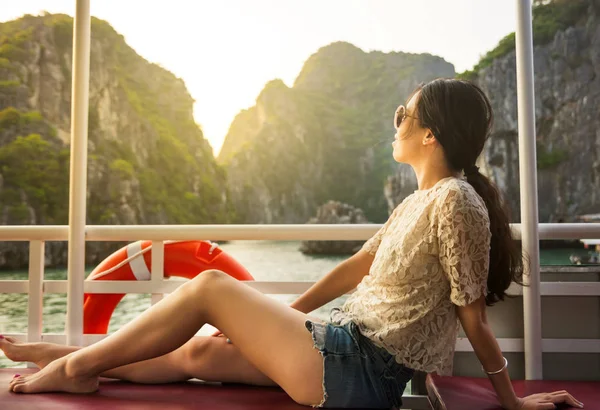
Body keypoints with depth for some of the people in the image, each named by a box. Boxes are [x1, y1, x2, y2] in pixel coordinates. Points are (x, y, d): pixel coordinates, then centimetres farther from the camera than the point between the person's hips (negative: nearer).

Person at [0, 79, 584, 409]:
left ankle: (77, 363, 11)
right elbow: (357, 267, 17)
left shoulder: (454, 202, -16)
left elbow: (474, 319, -12)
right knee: (198, 352, 11)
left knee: (209, 286, -5)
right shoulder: (419, 200, 13)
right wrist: (282, 318, 20)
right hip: (346, 346, 8)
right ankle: (79, 361, 27)